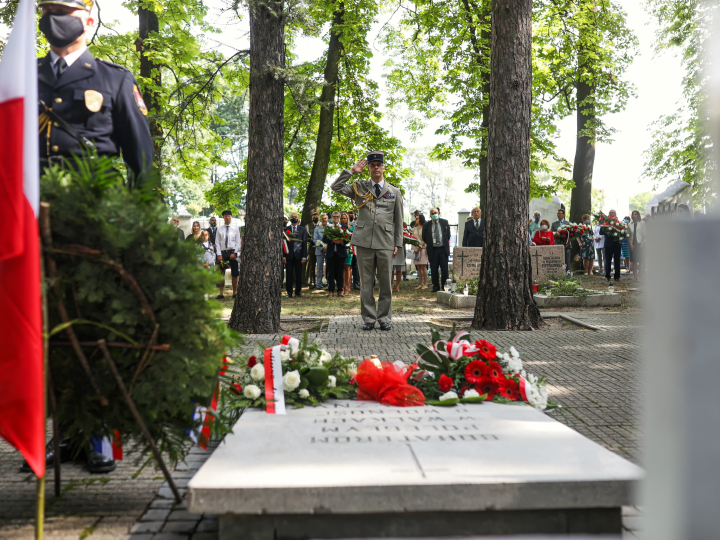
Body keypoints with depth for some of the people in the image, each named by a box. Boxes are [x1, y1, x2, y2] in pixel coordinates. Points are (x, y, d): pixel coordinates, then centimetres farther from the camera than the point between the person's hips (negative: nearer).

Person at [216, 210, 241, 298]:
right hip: (222, 252, 1)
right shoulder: (220, 230, 8)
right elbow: (217, 243, 5)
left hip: (233, 252, -1)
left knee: (234, 274, 2)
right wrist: (219, 254, -6)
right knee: (221, 274, 1)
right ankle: (221, 293, 5)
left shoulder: (235, 229, 6)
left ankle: (234, 293, 10)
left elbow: (238, 242, 2)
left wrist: (234, 253, -10)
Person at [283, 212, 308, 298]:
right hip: (289, 255, 0)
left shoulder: (302, 230, 7)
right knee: (289, 274, 0)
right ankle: (289, 292, 6)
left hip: (298, 255, 0)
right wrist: (283, 256, -3)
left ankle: (298, 292, 12)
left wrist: (304, 256, -3)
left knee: (299, 274, 3)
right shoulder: (286, 230, 6)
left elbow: (305, 243, 5)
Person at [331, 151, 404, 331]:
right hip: (364, 241, 0)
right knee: (366, 282, 3)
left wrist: (398, 243, 6)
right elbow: (336, 187, 0)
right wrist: (352, 171, 0)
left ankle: (384, 318, 11)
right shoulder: (360, 188, 11)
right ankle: (368, 318, 10)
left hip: (385, 243, 0)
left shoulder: (395, 192, 12)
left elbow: (399, 220, 12)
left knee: (386, 282, 2)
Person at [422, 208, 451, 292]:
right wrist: (429, 245, 11)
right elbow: (424, 238, 14)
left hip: (443, 249, 0)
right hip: (433, 250, 0)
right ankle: (436, 287, 13)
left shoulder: (445, 222, 7)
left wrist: (446, 243, 11)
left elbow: (448, 234, 14)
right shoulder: (427, 225, 5)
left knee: (445, 270, -4)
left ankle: (444, 286, 10)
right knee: (434, 270, 3)